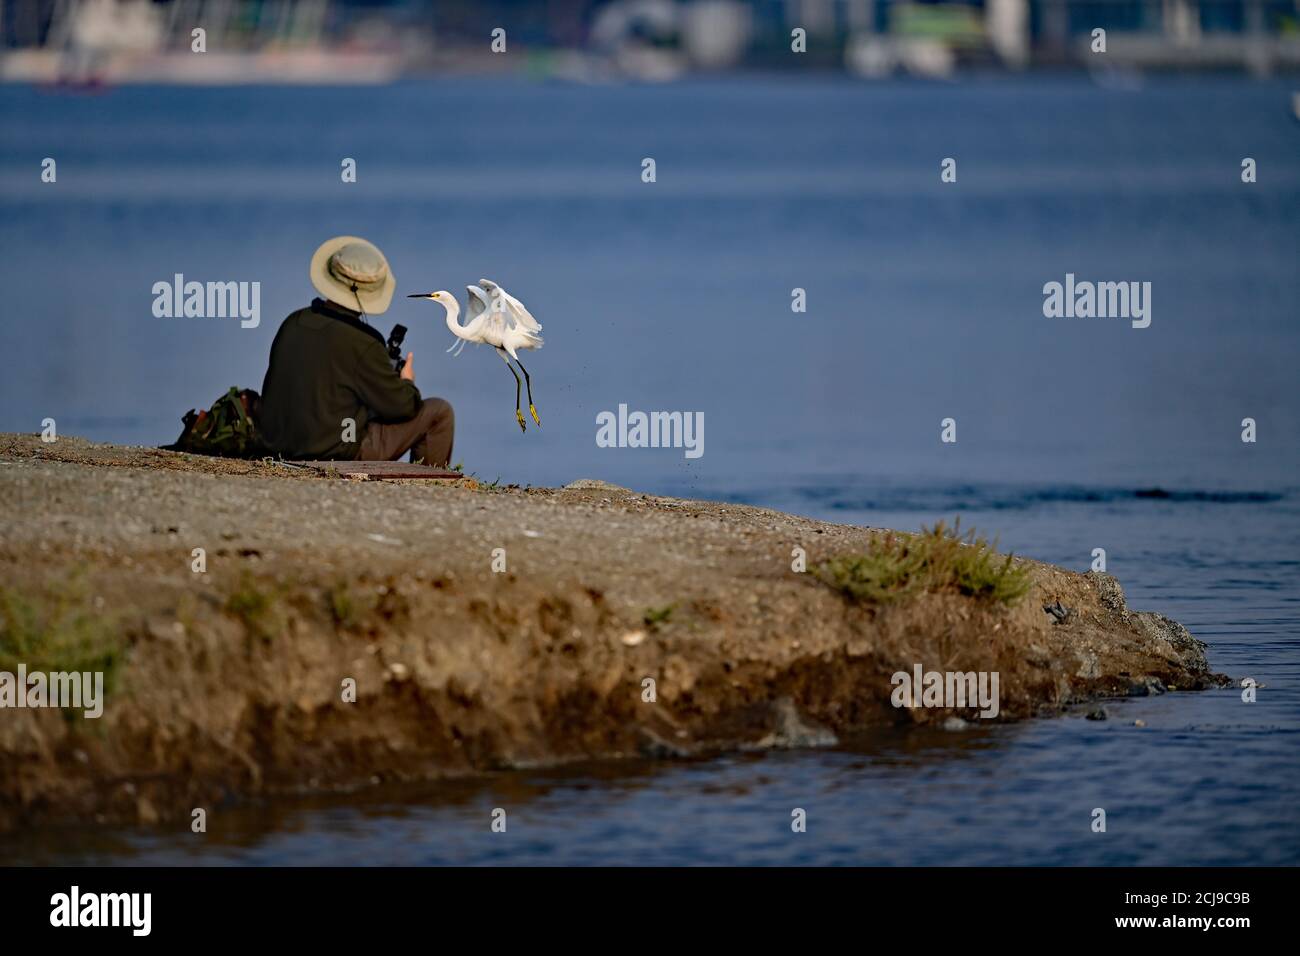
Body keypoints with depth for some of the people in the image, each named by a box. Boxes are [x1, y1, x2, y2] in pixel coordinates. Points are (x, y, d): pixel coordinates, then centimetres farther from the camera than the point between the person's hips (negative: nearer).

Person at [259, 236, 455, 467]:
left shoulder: (293, 324, 0)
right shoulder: (362, 343, -20)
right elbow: (400, 406, -12)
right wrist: (407, 384, 13)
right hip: (340, 453, -7)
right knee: (440, 412, 3)